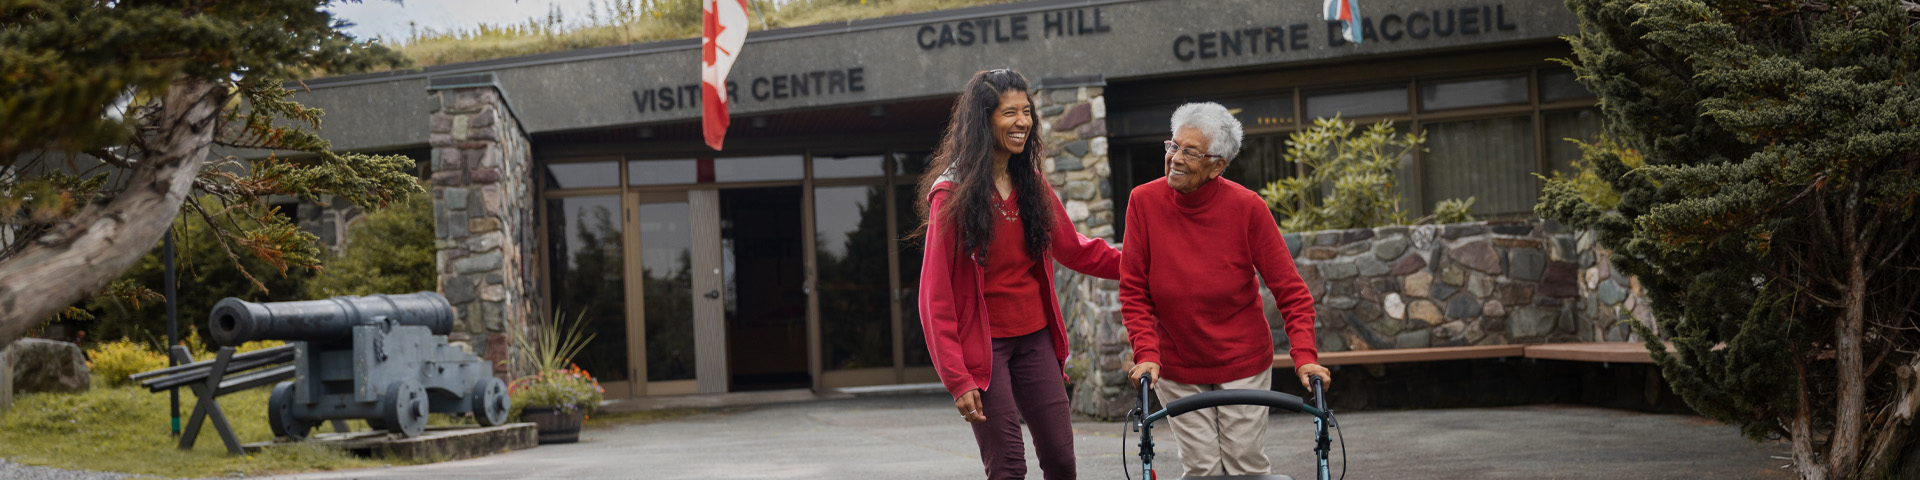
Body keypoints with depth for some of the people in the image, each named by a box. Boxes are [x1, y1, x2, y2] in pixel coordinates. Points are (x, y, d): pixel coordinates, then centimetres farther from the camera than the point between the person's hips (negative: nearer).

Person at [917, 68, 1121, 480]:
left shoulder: (1032, 184, 8)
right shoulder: (952, 193, -9)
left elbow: (1072, 248, 21)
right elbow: (936, 295, -11)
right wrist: (958, 379, -16)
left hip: (1035, 339, 5)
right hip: (983, 345, -5)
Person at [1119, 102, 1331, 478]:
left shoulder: (1246, 207, -15)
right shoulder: (1144, 201, -12)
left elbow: (1290, 290, -11)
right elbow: (1133, 291, -6)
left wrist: (1304, 355, -21)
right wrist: (1146, 353, -16)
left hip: (1243, 364, -1)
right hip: (1176, 369, 1)